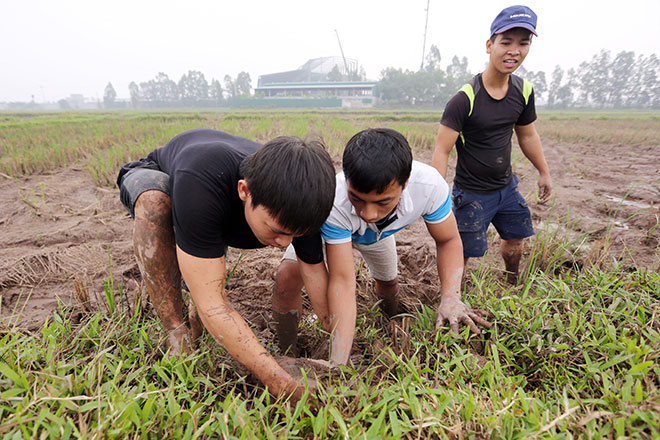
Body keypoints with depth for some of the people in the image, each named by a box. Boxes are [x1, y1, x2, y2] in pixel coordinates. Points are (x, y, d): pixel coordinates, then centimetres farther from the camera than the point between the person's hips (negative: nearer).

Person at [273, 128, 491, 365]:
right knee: (287, 275, -25)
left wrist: (450, 297, -38)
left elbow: (448, 240, -22)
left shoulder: (429, 185, -39)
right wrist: (338, 364, -46)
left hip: (379, 234, 3)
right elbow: (342, 281, -43)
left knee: (388, 284, 22)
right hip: (334, 228, -2)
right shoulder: (334, 202, -46)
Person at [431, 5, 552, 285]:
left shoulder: (524, 91, -1)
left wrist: (544, 172, 22)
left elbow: (527, 135, 14)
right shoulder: (465, 99, -23)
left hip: (507, 187, 7)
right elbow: (441, 151, -24)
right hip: (471, 194, -7)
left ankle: (514, 287, 50)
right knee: (460, 254, -4)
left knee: (516, 238, 23)